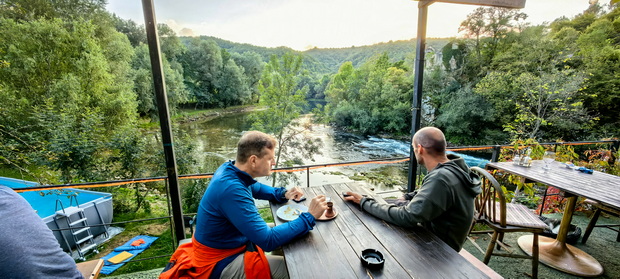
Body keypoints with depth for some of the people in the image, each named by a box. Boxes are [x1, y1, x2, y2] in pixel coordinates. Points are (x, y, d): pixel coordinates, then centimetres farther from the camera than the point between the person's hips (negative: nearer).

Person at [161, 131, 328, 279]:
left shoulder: (230, 169, -8)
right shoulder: (232, 190, -36)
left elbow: (255, 188, 13)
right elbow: (268, 241, -36)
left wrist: (283, 194, -4)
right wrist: (309, 217, -29)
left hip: (228, 245, 9)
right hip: (222, 263, -9)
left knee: (287, 237, 15)